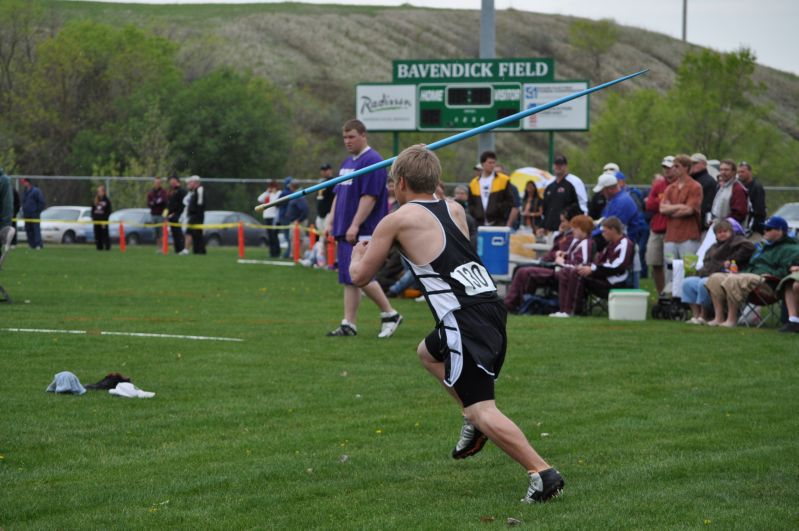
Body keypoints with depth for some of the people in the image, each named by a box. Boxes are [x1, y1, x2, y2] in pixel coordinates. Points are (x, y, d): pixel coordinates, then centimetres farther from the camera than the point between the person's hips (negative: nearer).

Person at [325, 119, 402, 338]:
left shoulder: (372, 161, -11)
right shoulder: (348, 163, 18)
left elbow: (370, 197, -18)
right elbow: (338, 194, 25)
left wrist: (355, 225, -22)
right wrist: (331, 222, 17)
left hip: (363, 232, -9)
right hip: (345, 231, 9)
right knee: (348, 279, 7)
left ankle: (390, 314, 2)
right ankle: (349, 324, 9)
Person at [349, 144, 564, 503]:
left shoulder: (397, 221, -2)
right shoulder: (455, 210, 15)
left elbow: (360, 276, 8)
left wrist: (358, 253, 30)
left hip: (465, 320, -8)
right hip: (491, 303, 8)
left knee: (481, 410, -8)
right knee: (428, 352, 33)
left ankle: (542, 473, -19)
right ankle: (474, 422, 23)